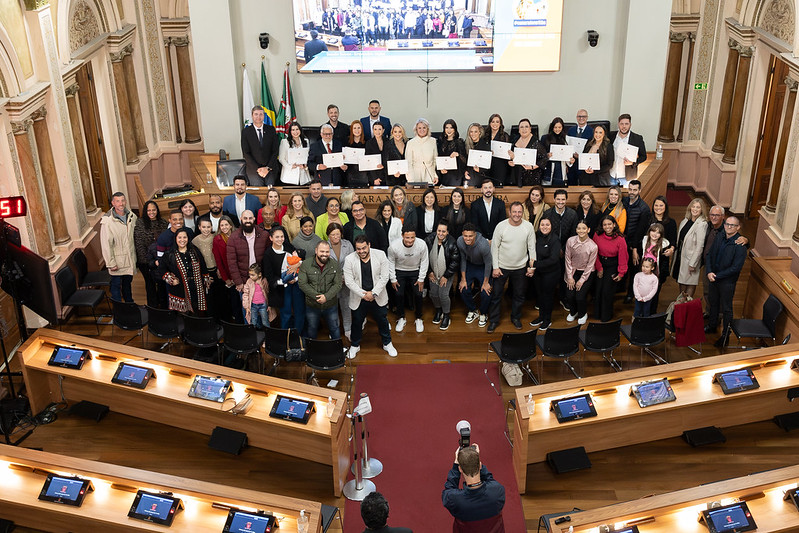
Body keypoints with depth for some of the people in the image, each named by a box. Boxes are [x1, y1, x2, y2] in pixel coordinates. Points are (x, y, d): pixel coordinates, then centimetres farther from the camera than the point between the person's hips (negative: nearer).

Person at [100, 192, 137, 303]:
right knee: (116, 285, 8)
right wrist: (111, 263, -16)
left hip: (130, 258, 6)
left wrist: (136, 256, 11)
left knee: (128, 282, 23)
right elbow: (106, 244, -17)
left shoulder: (132, 216, -2)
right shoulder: (107, 221, -20)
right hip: (117, 260, -5)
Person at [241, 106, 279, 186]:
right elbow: (246, 153, -1)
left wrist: (268, 168, -7)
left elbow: (275, 151, 4)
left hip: (270, 169, 1)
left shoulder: (271, 130, 7)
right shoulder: (246, 131, 3)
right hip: (254, 169, -1)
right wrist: (258, 169, -10)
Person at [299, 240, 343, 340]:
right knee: (311, 329, 17)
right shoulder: (306, 264, -9)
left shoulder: (335, 264, -5)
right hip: (312, 305, -1)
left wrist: (326, 296, -22)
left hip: (331, 305, 1)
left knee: (334, 329, 15)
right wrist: (316, 296, -21)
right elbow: (302, 284, -12)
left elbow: (338, 284, -8)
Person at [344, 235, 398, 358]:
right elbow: (349, 281, -12)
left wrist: (373, 293, -17)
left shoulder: (380, 255, -11)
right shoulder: (349, 259, -12)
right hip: (358, 299, 0)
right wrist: (363, 294, -18)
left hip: (378, 297, 0)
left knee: (382, 321, 16)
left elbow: (384, 277, -10)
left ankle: (387, 344, 38)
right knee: (357, 323, 16)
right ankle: (355, 345, 38)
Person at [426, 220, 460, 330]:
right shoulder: (429, 240, -14)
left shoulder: (452, 244, -24)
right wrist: (429, 272, 1)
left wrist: (446, 276, -12)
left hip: (447, 274, -4)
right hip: (433, 273, 4)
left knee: (443, 295, -10)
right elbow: (425, 257, 0)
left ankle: (446, 316, 15)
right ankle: (438, 310, 39)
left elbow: (455, 262, -15)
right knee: (433, 294, 8)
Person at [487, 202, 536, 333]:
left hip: (520, 268, 2)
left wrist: (532, 266, -2)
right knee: (496, 294, 7)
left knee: (519, 295, 15)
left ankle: (516, 317, 37)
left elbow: (532, 248, 0)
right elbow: (494, 247, -7)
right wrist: (495, 267, -8)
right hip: (501, 267, -1)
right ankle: (493, 320, 23)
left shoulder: (528, 226, -9)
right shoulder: (501, 226, -13)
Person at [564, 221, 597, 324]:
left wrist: (582, 280, -8)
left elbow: (590, 265, -9)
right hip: (573, 271, 2)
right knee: (569, 295, -7)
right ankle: (573, 312, 27)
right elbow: (568, 259, -3)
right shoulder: (570, 241, -11)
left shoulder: (593, 246, -17)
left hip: (586, 273, -2)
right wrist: (570, 277, -4)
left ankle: (583, 314, 21)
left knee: (580, 297, -12)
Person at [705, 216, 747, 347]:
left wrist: (717, 276, -19)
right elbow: (709, 255, 5)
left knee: (726, 309, 7)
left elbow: (736, 267, -21)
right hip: (714, 278, 6)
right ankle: (712, 326, 43)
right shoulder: (719, 238, -1)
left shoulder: (740, 245, -19)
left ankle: (725, 335, 20)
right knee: (713, 303, 23)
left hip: (727, 281, -6)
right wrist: (709, 272, -10)